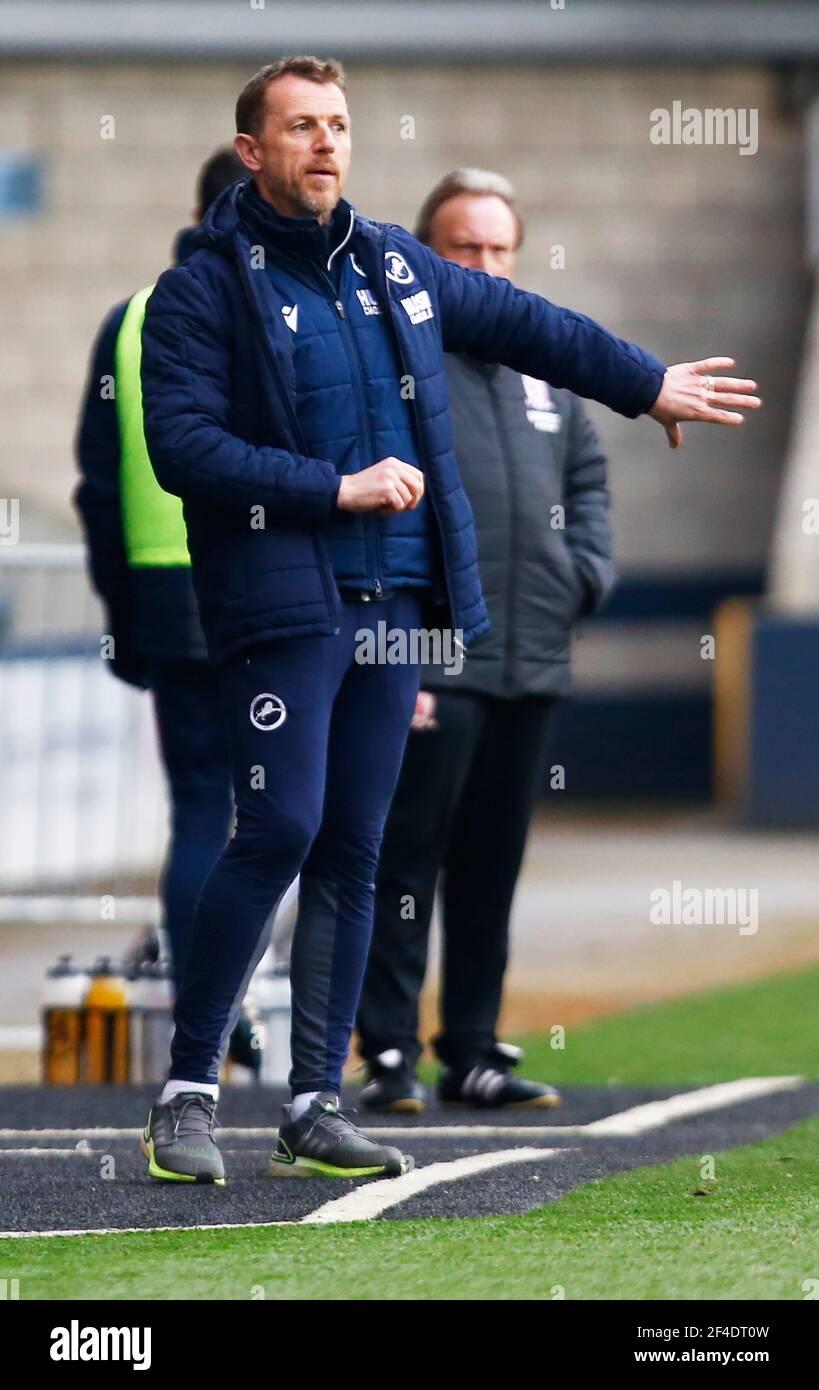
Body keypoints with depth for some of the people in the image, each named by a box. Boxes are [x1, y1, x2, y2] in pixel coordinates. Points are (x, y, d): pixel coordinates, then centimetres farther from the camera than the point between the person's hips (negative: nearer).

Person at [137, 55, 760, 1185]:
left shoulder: (394, 265, 14)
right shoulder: (205, 290, -4)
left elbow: (520, 322, 29)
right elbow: (182, 447, -14)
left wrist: (648, 385, 37)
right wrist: (338, 490, -17)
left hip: (394, 603, 6)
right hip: (279, 602, -6)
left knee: (354, 851, 5)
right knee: (281, 829, -16)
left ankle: (316, 1110, 9)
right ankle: (187, 1093, -8)